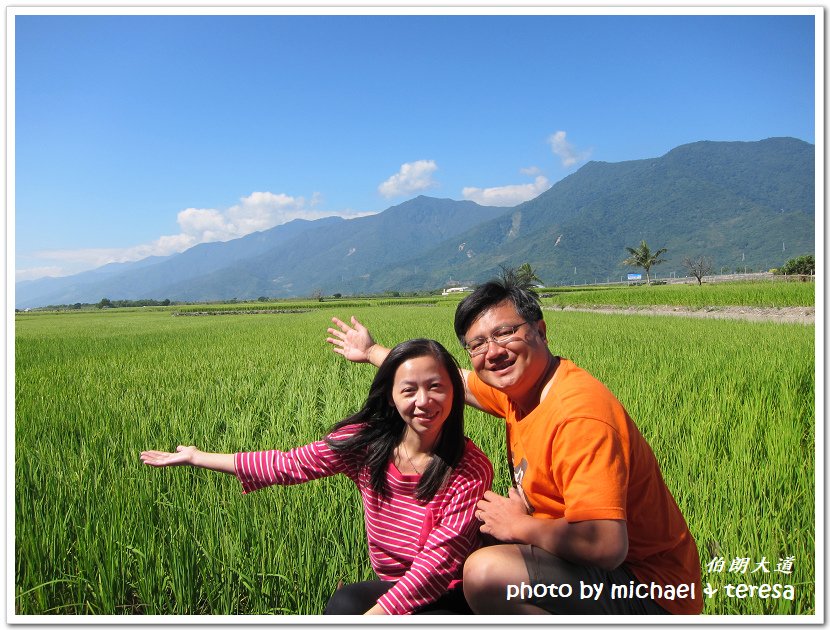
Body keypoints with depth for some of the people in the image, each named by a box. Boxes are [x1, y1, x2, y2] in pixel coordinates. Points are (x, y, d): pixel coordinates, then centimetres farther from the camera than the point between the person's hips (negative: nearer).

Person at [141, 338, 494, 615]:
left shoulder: (471, 470, -17)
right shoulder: (365, 442, -8)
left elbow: (437, 562, -21)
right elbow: (288, 464, 1)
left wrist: (373, 614, -30)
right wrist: (196, 458, 7)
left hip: (451, 597, -3)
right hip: (391, 588, 3)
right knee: (345, 602, -31)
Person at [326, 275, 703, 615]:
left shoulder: (578, 414, -28)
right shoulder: (518, 387, 0)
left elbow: (606, 546, -35)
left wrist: (518, 524, -18)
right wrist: (372, 352, 28)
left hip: (649, 592, -9)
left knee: (487, 571, -29)